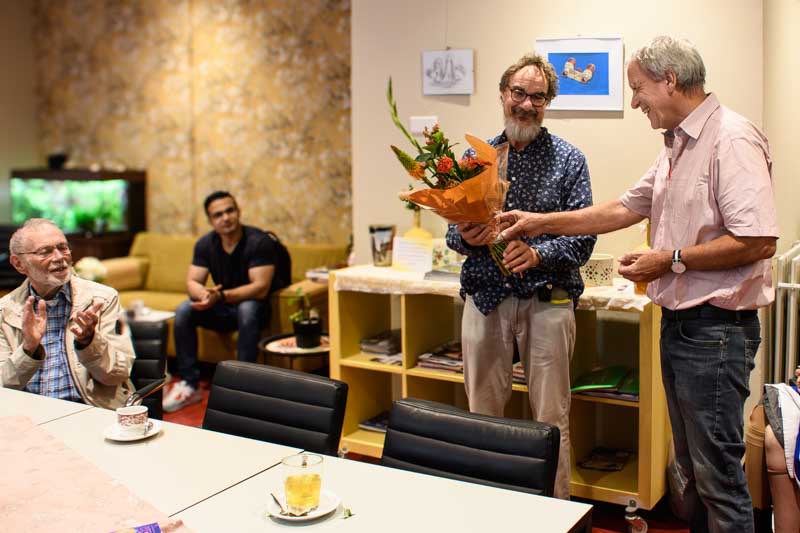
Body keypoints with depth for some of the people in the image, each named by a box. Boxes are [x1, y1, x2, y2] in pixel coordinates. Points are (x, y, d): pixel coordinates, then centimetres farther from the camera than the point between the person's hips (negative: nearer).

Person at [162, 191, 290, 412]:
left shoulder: (260, 241, -18)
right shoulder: (205, 244, -1)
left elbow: (261, 288, -27)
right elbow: (192, 282, -5)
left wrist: (221, 296, -39)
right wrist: (205, 294, -30)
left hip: (252, 305, -5)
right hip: (222, 309, 5)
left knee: (248, 309, -38)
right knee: (183, 311, -19)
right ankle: (190, 385, -13)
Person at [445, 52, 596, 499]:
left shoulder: (569, 159, 1)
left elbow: (584, 237, -5)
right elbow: (454, 230, 11)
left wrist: (539, 253, -23)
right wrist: (465, 236, -13)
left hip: (547, 299, -3)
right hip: (485, 297, 3)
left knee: (551, 417, 3)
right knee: (483, 412, 11)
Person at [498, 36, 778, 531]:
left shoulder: (732, 139, -16)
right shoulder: (677, 148, 14)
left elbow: (758, 241, -24)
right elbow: (622, 210, 20)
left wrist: (671, 260, -16)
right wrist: (542, 222, 17)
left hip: (715, 327, -9)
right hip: (678, 320, 10)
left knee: (719, 472, -1)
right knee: (692, 465, 18)